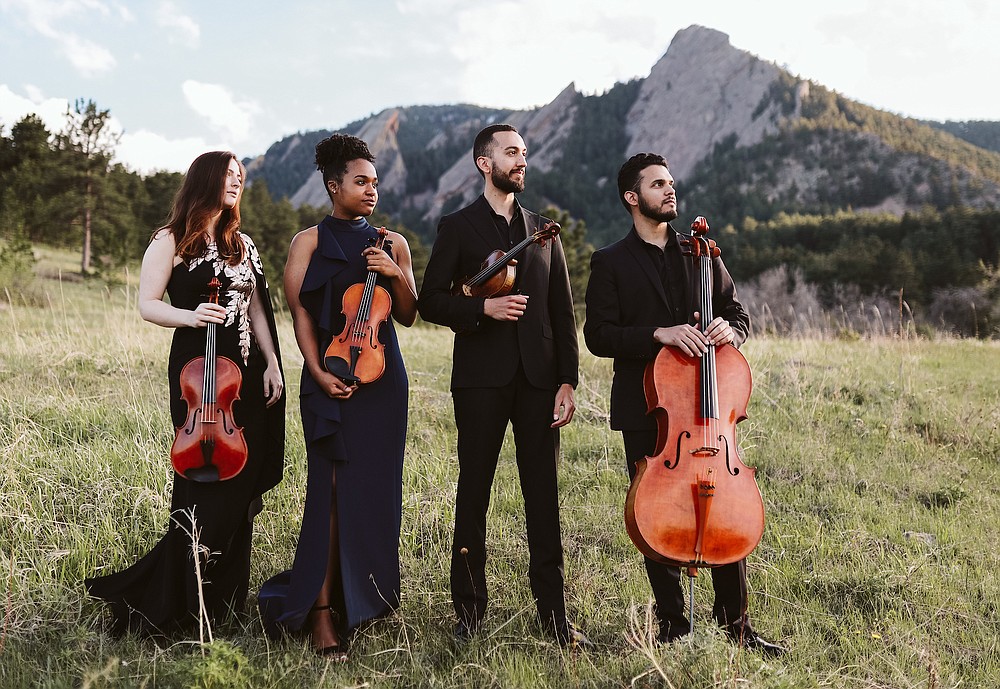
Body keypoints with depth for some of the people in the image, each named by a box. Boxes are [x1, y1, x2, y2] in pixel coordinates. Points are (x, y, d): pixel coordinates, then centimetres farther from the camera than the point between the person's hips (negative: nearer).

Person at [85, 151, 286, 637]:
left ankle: (224, 599, 19)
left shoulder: (242, 245, 16)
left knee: (239, 486, 6)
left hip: (245, 373, 6)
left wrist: (273, 363, 7)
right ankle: (171, 606, 7)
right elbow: (147, 305, -4)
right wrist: (190, 316, -22)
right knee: (202, 483, -7)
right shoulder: (171, 242, 0)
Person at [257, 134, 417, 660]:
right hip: (331, 377, -3)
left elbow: (407, 316, 10)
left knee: (374, 488, 5)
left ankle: (364, 594, 20)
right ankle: (323, 610, -3)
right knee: (334, 488, -8)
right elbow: (301, 313, -2)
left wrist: (397, 275, -8)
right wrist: (318, 372, -14)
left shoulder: (392, 243, 14)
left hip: (383, 379, 3)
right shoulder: (310, 242, 5)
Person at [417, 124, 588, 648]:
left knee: (544, 496, 3)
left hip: (538, 379, 3)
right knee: (473, 492, 4)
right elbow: (430, 301, 1)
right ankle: (469, 609, 16)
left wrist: (567, 381, 3)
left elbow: (563, 313, 11)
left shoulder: (543, 230, 14)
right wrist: (484, 308, -15)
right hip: (481, 379, -2)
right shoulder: (458, 227, 6)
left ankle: (553, 611, 11)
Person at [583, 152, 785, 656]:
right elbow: (599, 335, -8)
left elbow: (738, 314, 15)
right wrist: (660, 334, -21)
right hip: (646, 411, -3)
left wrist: (728, 329, -9)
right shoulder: (610, 263, 2)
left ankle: (735, 623, 18)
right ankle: (673, 627, 19)